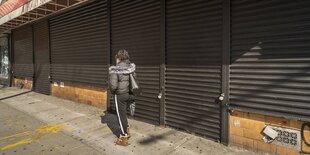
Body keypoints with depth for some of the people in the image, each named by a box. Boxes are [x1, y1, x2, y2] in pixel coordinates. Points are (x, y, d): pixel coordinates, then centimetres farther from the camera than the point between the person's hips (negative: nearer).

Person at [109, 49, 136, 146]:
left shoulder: (114, 70, -16)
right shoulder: (131, 67, 0)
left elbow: (113, 85, -20)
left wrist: (112, 92, 1)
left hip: (120, 95, -6)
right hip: (130, 94, 6)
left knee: (121, 115, 10)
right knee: (123, 113, 27)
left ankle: (124, 139, 22)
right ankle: (126, 131, 33)